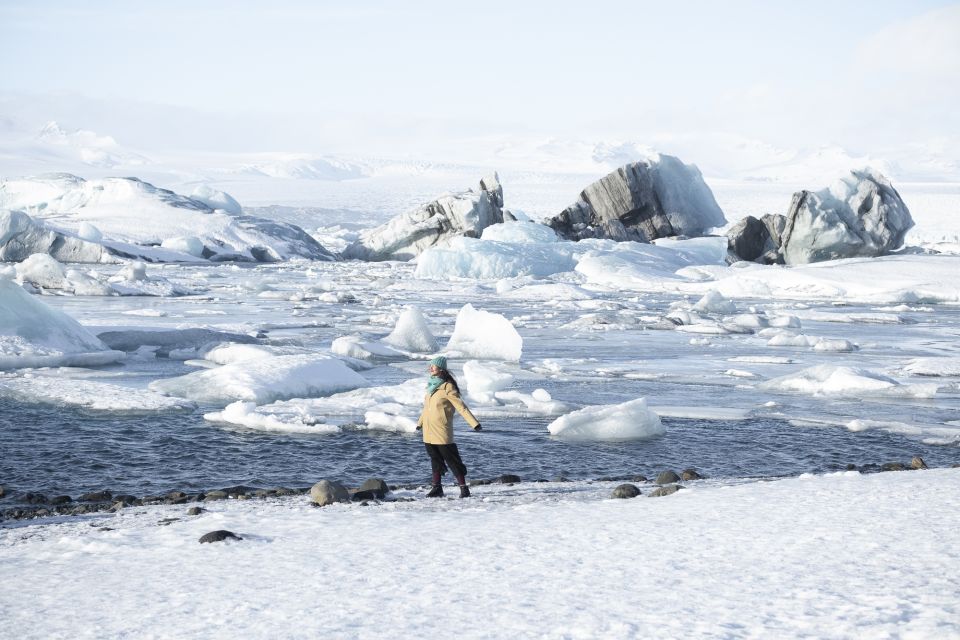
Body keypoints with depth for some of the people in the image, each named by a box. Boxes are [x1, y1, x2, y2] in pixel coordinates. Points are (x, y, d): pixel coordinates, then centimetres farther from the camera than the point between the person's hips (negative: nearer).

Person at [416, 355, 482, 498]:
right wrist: (420, 422, 38)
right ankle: (437, 488, 19)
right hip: (428, 432, 7)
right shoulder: (432, 385, 11)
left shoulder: (447, 387, -12)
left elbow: (460, 406, -16)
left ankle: (464, 489, -2)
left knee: (452, 460, -5)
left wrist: (474, 423, -23)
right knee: (435, 460, 13)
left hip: (442, 433, -7)